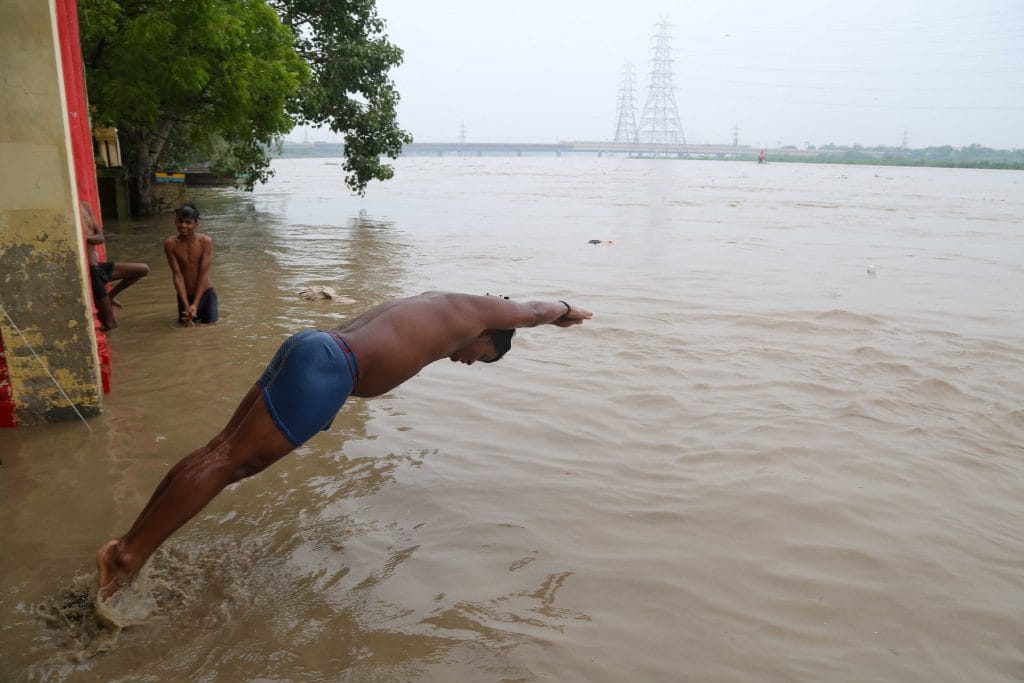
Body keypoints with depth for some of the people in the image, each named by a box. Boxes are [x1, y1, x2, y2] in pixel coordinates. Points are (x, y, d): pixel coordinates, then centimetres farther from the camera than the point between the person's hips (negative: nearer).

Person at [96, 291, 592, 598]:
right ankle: (128, 554, -9)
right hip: (326, 369, -9)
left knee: (220, 451, 6)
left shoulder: (437, 303, 29)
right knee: (229, 461, -10)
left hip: (309, 348, 9)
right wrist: (566, 312, 48)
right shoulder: (475, 311, 8)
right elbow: (536, 310, 25)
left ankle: (130, 544, 9)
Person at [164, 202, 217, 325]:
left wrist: (195, 304, -19)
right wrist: (186, 305, -19)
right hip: (185, 295, 1)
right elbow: (177, 275, -14)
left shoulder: (205, 242, -16)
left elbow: (204, 273, -16)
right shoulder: (170, 243, -14)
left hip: (205, 293, -1)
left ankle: (198, 310, 34)